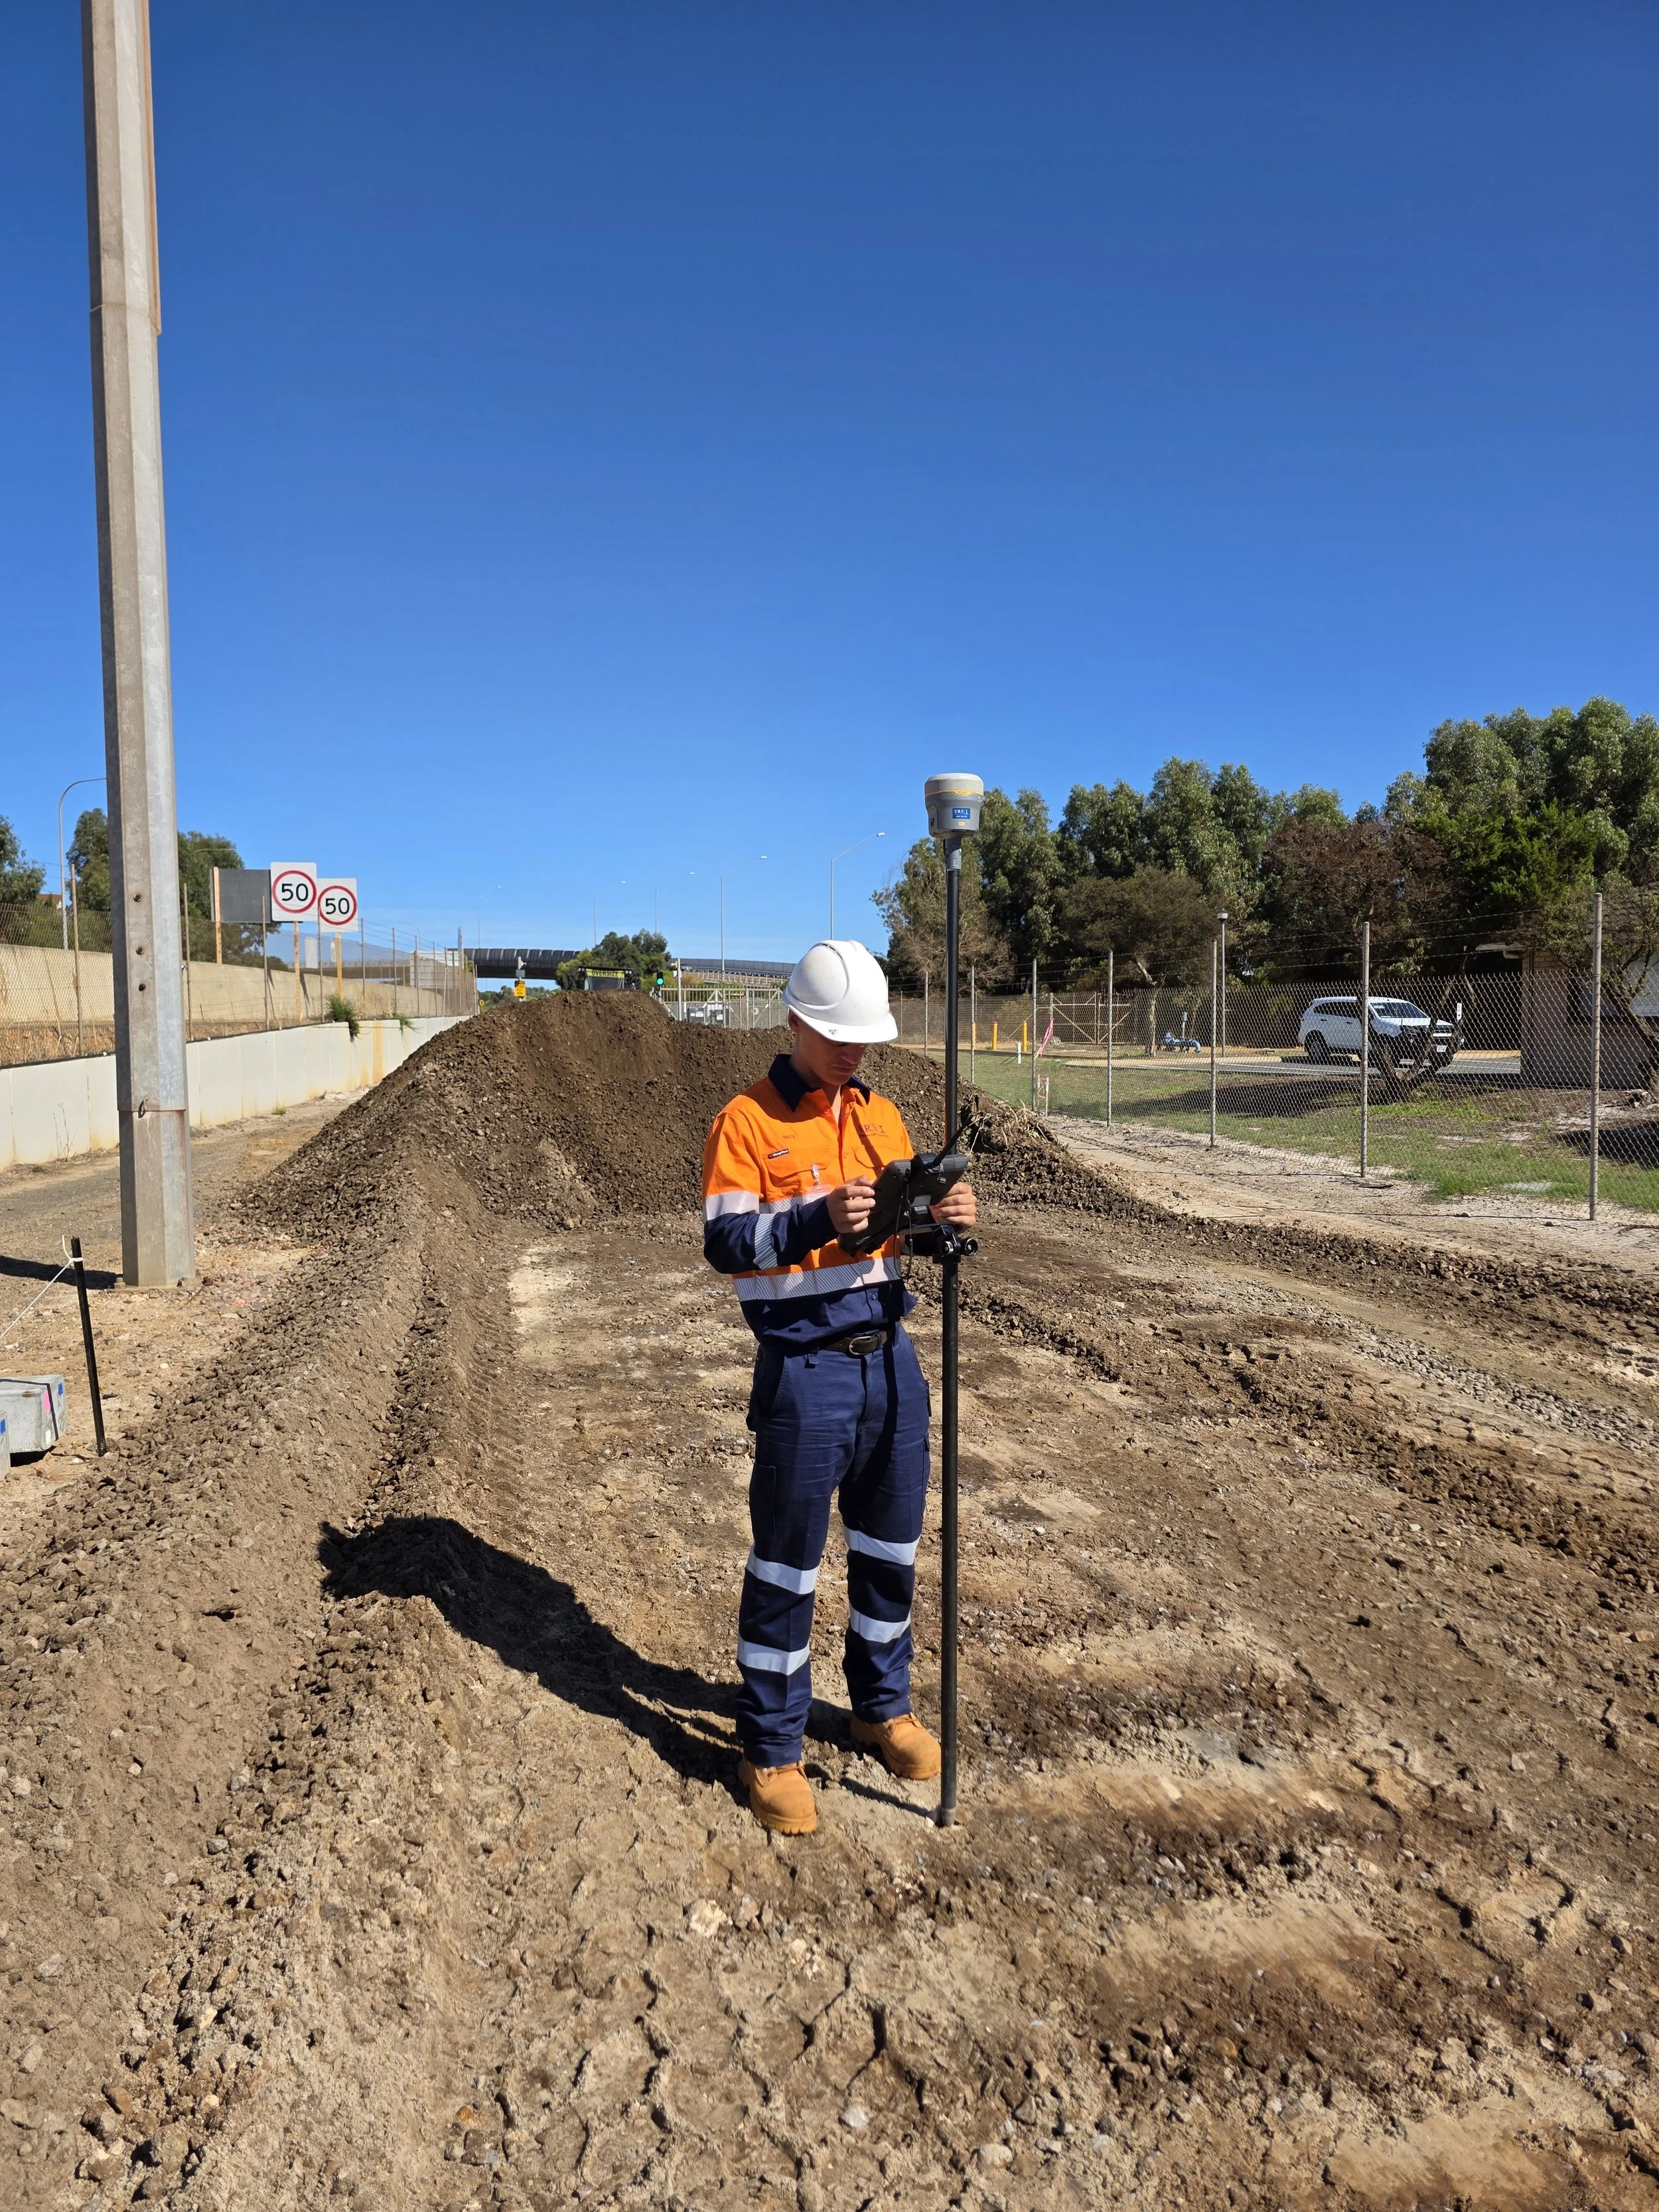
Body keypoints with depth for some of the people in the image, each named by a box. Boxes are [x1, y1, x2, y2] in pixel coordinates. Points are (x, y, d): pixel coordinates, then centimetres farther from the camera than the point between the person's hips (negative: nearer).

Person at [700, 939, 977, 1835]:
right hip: (806, 1368, -6)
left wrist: (940, 1215, -7)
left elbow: (897, 1232, 14)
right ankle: (770, 1749, 21)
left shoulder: (881, 1115, 10)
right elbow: (725, 1243, -16)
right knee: (787, 1562, 5)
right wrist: (819, 1217, -30)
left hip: (890, 1356, 6)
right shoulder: (745, 1121, -8)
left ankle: (883, 1706, 39)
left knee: (890, 1545, 18)